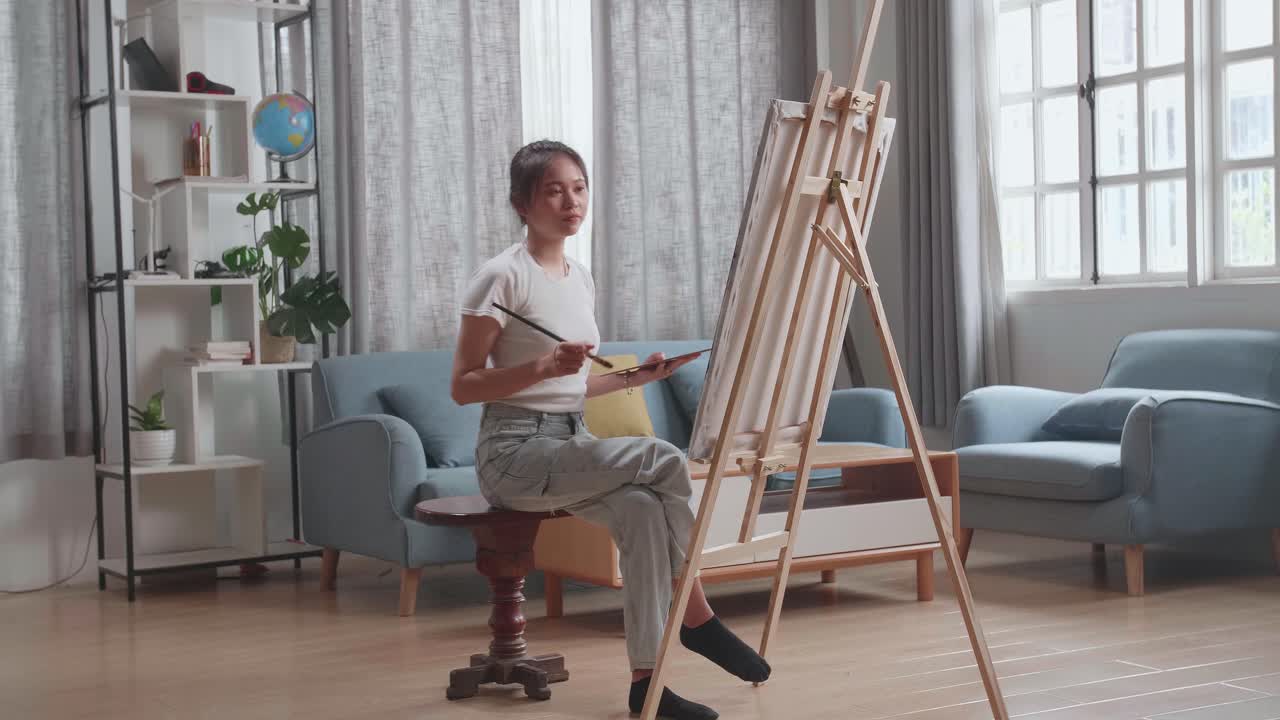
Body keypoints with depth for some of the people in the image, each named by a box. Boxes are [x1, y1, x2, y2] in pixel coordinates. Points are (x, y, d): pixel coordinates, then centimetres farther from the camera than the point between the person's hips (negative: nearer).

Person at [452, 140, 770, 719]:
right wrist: (543, 365, -25)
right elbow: (462, 387, -12)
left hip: (570, 444, 7)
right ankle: (697, 617, -8)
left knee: (641, 508, -25)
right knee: (664, 462, -25)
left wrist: (635, 377, 4)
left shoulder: (580, 279, 12)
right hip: (514, 453, -7)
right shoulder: (503, 276, -11)